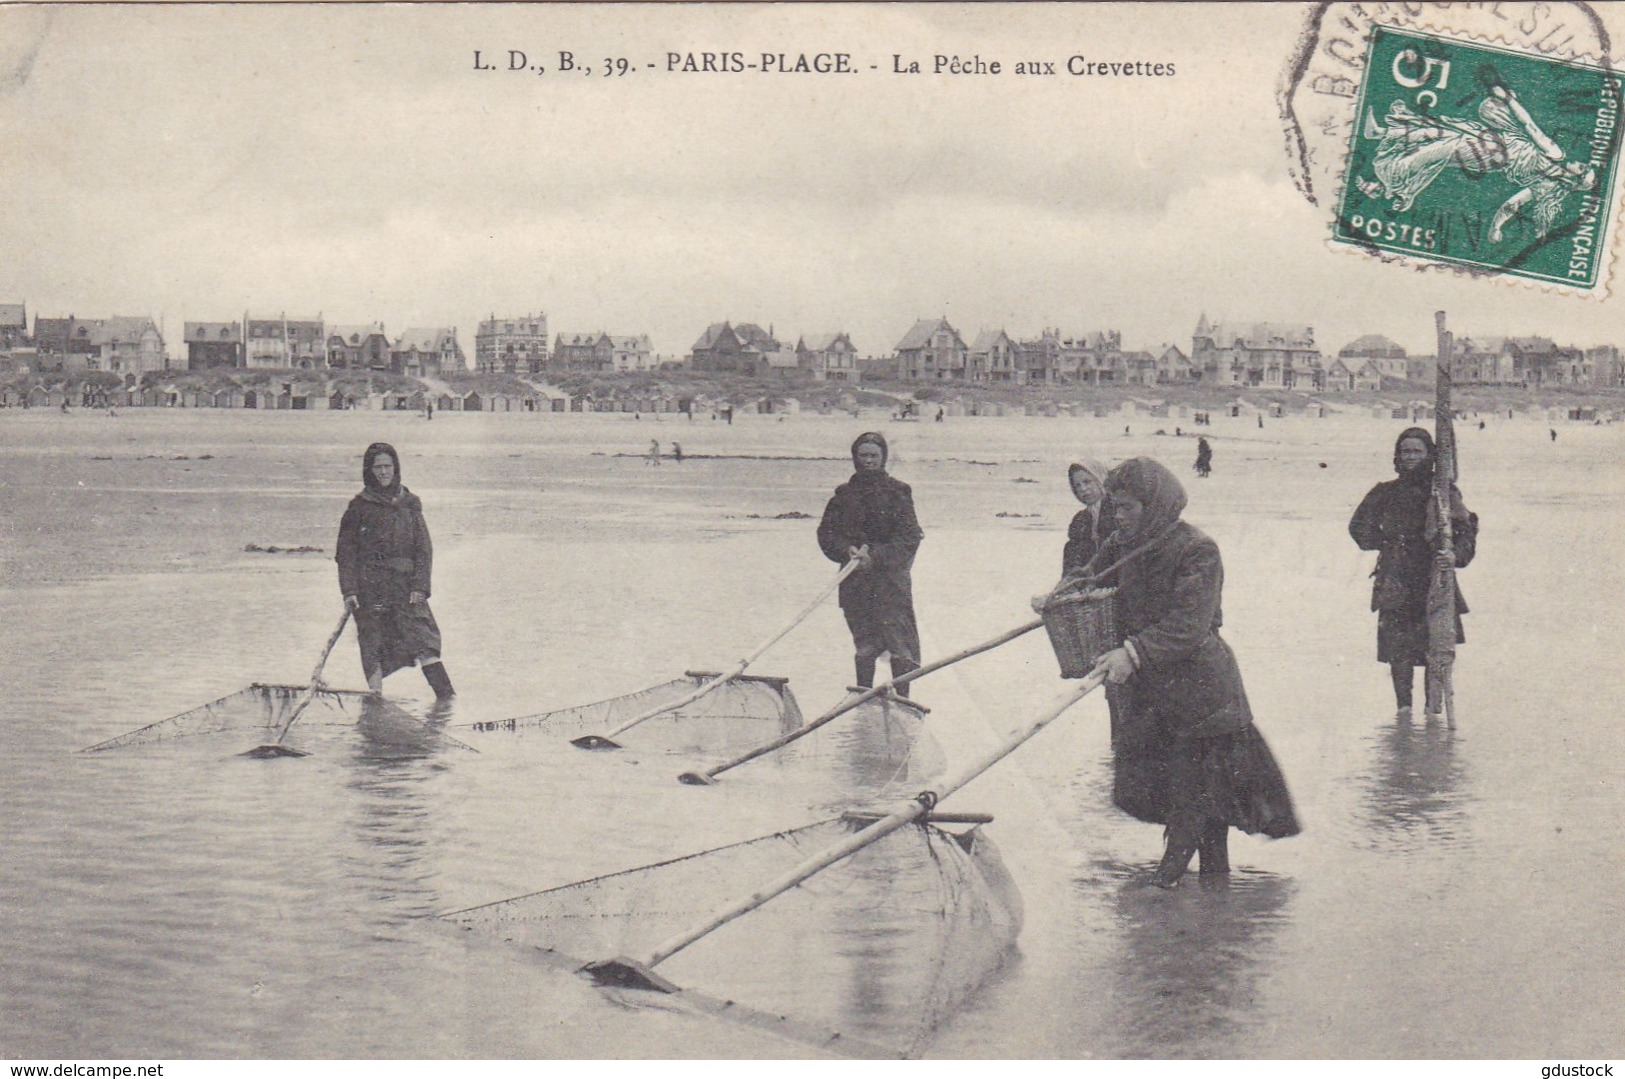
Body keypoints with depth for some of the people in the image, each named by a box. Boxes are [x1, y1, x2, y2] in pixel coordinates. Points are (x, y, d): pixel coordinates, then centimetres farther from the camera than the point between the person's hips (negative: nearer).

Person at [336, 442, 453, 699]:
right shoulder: (359, 507, 6)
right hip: (369, 588, -1)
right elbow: (346, 552, 4)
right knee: (372, 649, -1)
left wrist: (420, 586, -4)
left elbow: (424, 548, 8)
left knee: (424, 642, -9)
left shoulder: (409, 504, 10)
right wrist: (349, 590, -7)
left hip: (406, 586, 1)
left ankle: (448, 698, -13)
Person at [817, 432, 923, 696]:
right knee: (864, 644, 10)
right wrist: (847, 550, -13)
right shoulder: (845, 494, 10)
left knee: (900, 644, -8)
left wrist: (876, 555, -18)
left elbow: (909, 538, -7)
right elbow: (826, 532, 6)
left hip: (891, 577, -3)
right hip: (855, 580, 3)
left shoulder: (898, 492, 0)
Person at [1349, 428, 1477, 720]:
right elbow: (1359, 526, 20)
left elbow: (1465, 530, -3)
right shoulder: (1386, 493, 11)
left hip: (1435, 578, -1)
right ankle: (1403, 704, 3)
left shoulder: (1443, 492, 5)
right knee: (1397, 644, -4)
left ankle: (1434, 700, 7)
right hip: (1396, 581, 1)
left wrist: (1456, 555, -21)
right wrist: (1387, 542, 6)